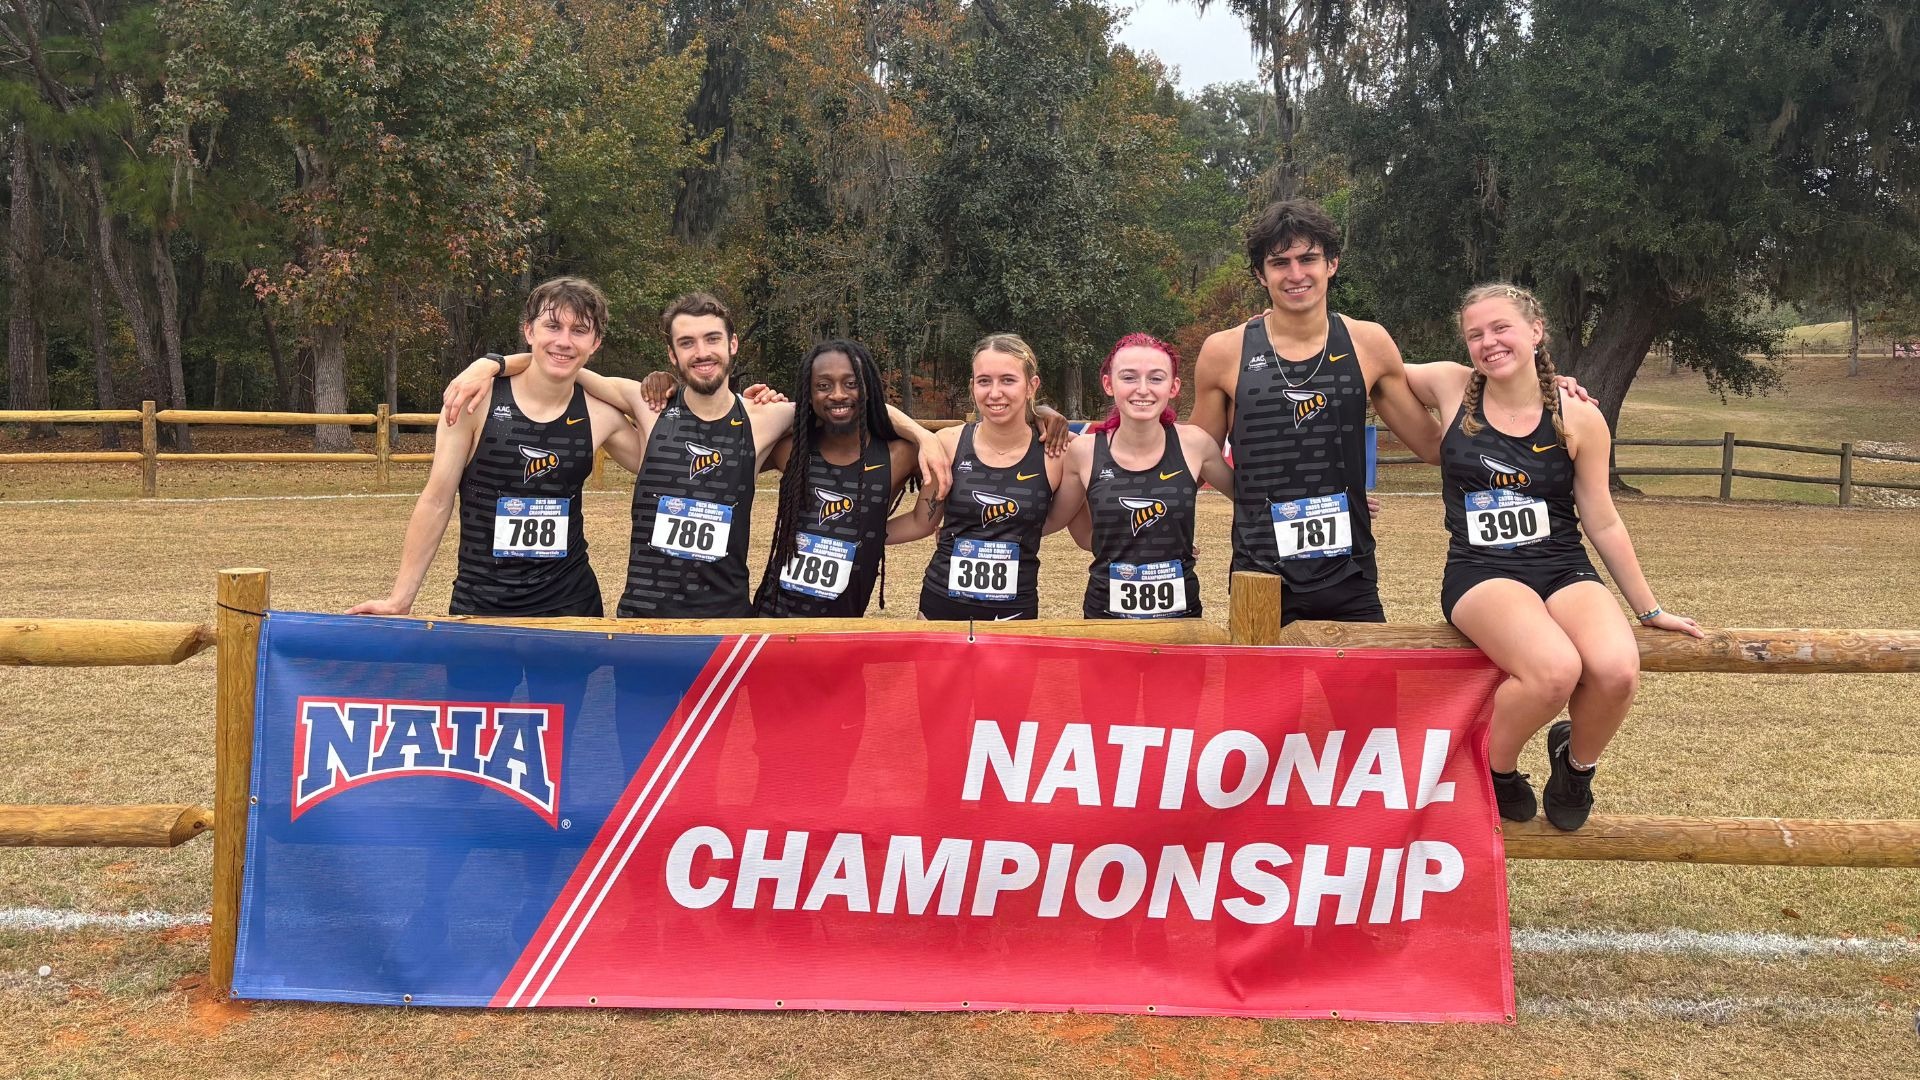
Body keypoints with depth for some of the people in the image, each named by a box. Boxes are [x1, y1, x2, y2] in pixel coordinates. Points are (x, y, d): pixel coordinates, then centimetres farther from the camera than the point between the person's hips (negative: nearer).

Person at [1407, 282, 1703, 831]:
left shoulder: (1578, 418, 1)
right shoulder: (1452, 388, 1)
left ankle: (1576, 762, 6)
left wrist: (1649, 609, 12)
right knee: (1556, 670, -34)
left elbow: (1602, 522, 9)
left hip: (1564, 569, 2)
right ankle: (1495, 767, -1)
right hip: (1480, 574, -2)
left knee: (1617, 670, -30)